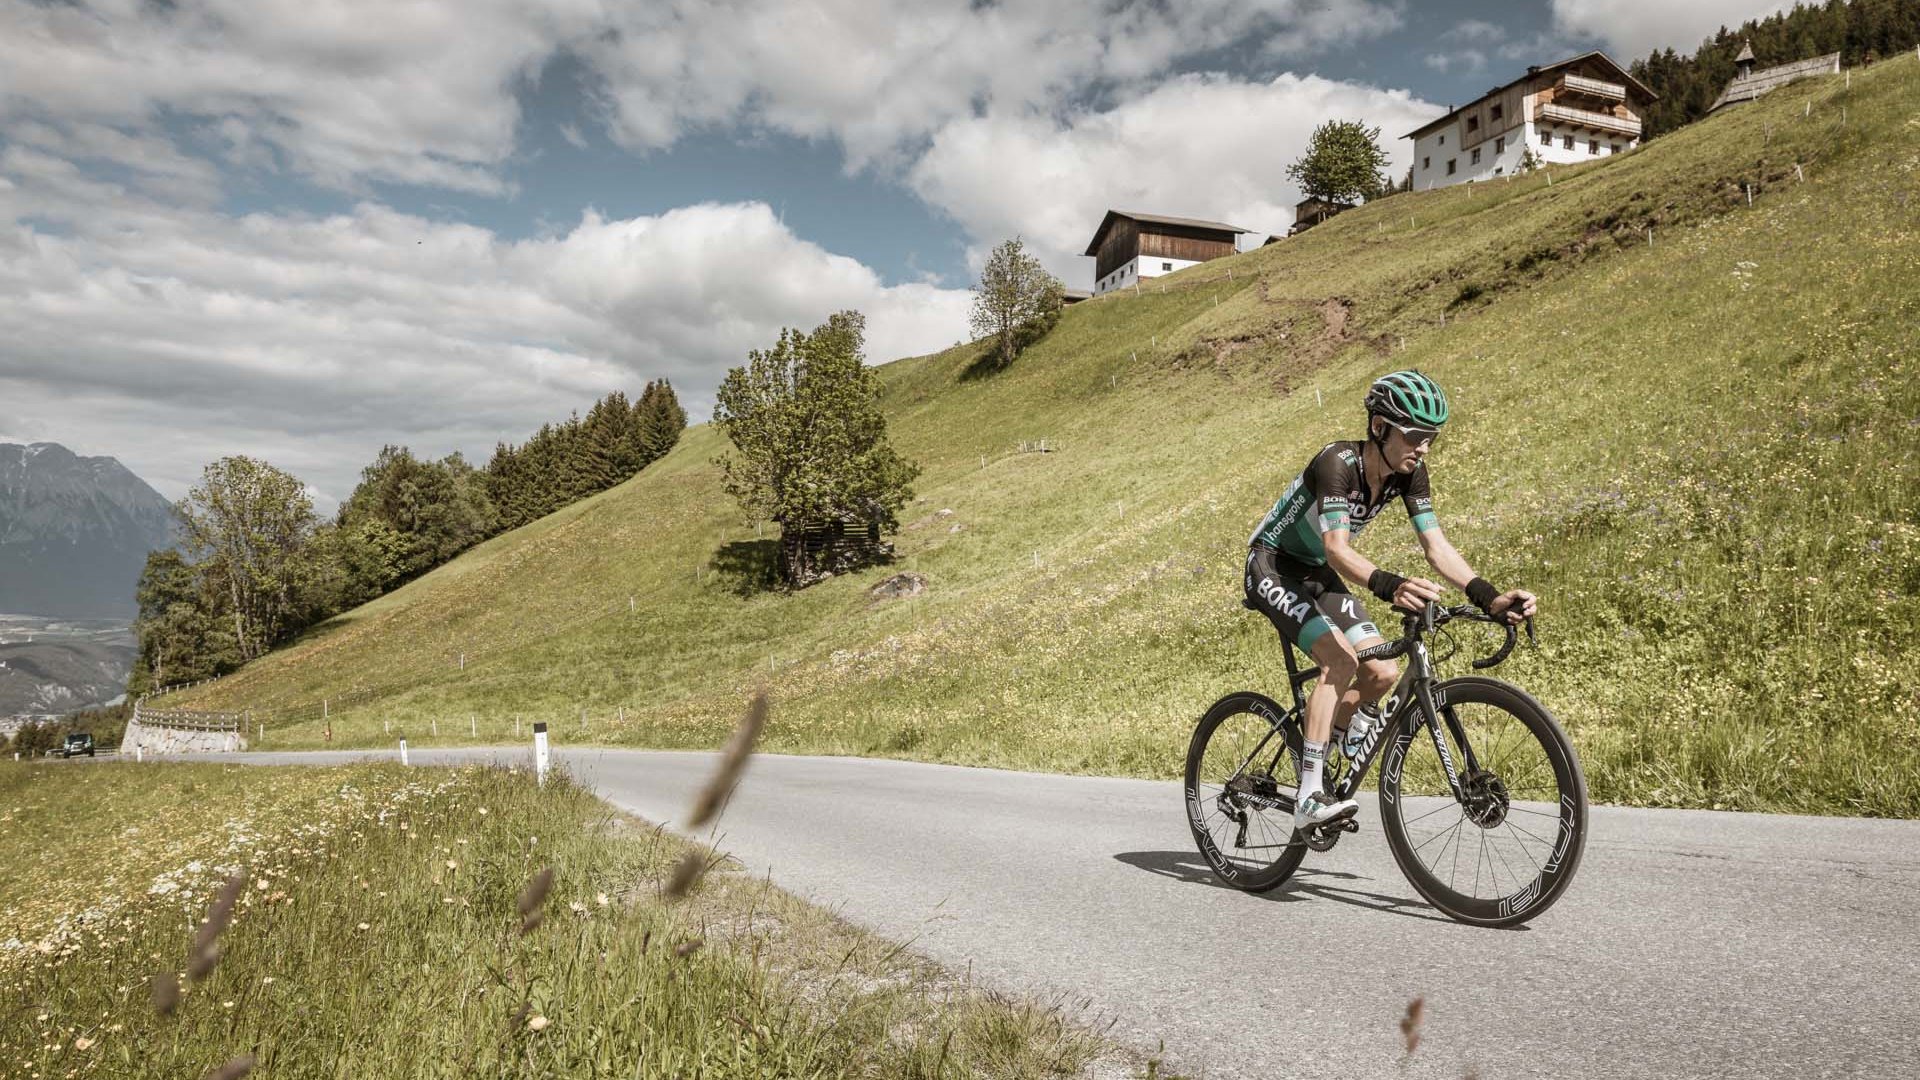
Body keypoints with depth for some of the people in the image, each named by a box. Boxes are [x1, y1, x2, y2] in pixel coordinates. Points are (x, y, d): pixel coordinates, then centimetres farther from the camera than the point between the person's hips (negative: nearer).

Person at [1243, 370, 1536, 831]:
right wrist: (1389, 586, -60)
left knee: (1382, 673, -5)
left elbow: (1436, 544, -14)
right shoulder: (1337, 463, -30)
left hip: (1318, 575, 7)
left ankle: (1311, 748, 18)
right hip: (1272, 567, -7)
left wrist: (1488, 596, -30)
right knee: (1340, 660, -27)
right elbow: (1337, 549, -41)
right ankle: (1309, 797, -22)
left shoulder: (1409, 472, -8)